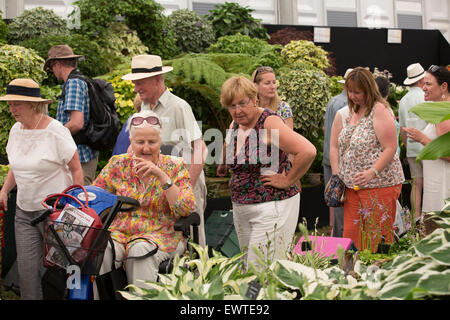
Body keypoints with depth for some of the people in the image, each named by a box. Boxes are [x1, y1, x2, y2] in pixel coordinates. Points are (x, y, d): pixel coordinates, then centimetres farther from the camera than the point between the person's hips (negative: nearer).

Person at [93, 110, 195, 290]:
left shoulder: (174, 166, 2)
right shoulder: (118, 164, 9)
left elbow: (186, 209, -10)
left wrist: (161, 175, -17)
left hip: (161, 236, -2)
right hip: (119, 233, 2)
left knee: (141, 249, -35)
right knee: (101, 249, -30)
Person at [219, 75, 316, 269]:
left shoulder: (269, 122, -16)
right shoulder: (235, 126, 9)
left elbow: (308, 151, -27)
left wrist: (287, 181, -17)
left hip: (272, 207, -8)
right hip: (240, 208, 8)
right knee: (248, 266, 14)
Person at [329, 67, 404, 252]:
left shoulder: (380, 110, -9)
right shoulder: (347, 113, 13)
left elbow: (390, 149, -15)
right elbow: (335, 146, 16)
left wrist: (372, 172, -27)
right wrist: (336, 176, 7)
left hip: (380, 184, -7)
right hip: (351, 186, 7)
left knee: (377, 239, -2)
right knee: (350, 235, 7)